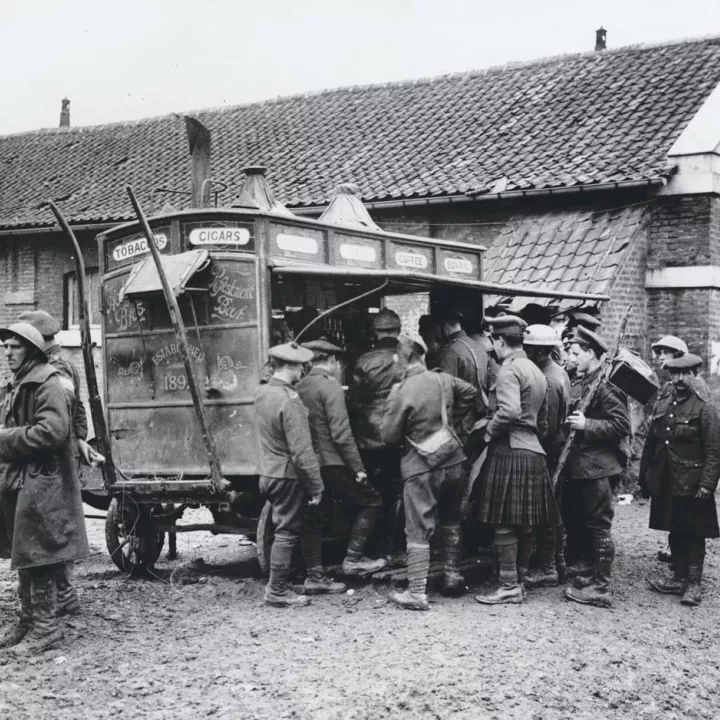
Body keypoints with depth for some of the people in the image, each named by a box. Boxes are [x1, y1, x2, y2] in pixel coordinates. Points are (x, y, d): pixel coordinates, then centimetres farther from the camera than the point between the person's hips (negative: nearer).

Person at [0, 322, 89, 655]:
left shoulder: (46, 383, -12)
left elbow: (52, 431, -23)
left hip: (39, 483, -9)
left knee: (36, 555, -6)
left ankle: (45, 626, 1)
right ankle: (28, 620, 23)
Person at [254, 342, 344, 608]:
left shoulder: (261, 393, 4)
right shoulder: (289, 401, -23)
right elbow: (301, 450, -23)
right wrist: (317, 485, -16)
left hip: (267, 473, 9)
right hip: (287, 476, -9)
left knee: (291, 528, 18)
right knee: (287, 532, 1)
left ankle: (315, 577, 29)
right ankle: (277, 591, 9)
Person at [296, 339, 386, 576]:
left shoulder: (299, 387, 7)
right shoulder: (331, 387, -12)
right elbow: (341, 433, -17)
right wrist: (358, 467, -13)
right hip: (331, 463, -7)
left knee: (311, 516, 13)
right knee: (370, 502, 7)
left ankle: (314, 573, 15)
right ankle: (353, 559, 3)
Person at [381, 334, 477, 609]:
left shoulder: (401, 392, -17)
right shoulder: (444, 380, -2)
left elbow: (389, 436, -12)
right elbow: (470, 392, 17)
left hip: (420, 467, -5)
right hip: (452, 461, 5)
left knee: (418, 531, 1)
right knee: (450, 522, 22)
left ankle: (417, 593, 1)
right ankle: (453, 576, 32)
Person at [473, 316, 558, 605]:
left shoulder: (509, 370, -11)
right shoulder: (536, 372, 18)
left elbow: (509, 411, -26)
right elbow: (543, 421, 22)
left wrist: (488, 432, -12)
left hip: (509, 451, -9)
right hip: (534, 450, 9)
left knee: (505, 524, -5)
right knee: (525, 524, 12)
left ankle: (509, 586, -3)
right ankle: (520, 580, 18)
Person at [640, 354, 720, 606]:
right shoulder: (662, 404, 9)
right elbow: (650, 443, 14)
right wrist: (644, 477, 13)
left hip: (691, 485, -6)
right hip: (665, 484, 6)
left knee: (693, 535, 2)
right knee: (674, 532, 14)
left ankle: (694, 584, 10)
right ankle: (679, 578, 25)